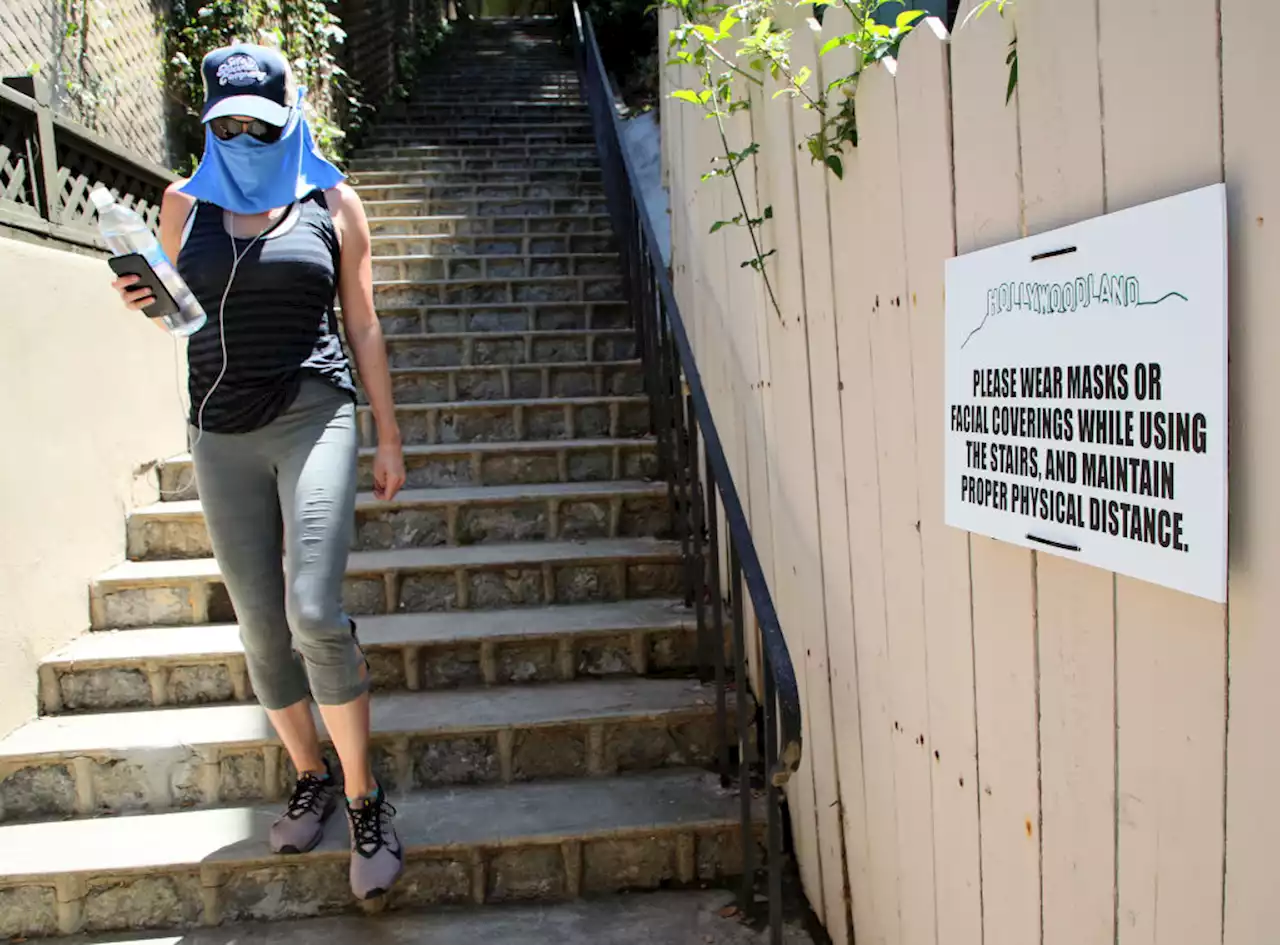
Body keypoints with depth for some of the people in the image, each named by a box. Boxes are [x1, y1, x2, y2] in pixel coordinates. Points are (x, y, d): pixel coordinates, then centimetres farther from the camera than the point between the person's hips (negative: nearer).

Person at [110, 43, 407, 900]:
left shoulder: (332, 202, 5)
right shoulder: (185, 205, 10)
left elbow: (364, 325, 6)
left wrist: (389, 435, 3)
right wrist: (148, 305, -6)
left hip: (314, 417, -3)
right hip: (222, 433, 3)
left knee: (314, 612, -17)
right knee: (261, 628, 7)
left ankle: (365, 797, 0)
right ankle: (310, 777, 27)